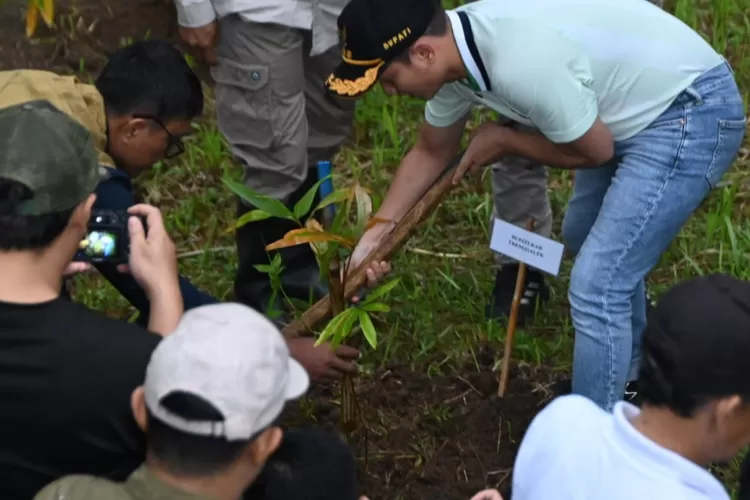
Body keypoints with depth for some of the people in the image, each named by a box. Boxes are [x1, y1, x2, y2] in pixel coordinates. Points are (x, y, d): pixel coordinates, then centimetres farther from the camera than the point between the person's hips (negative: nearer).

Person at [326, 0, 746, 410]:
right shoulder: (453, 51, -6)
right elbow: (431, 153, 12)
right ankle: (627, 379, 48)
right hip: (640, 110, 10)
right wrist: (376, 234, 8)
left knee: (597, 289, -12)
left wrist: (503, 141, -6)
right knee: (585, 237, 28)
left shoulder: (523, 64, -35)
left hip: (691, 114, -10)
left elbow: (595, 151, -18)